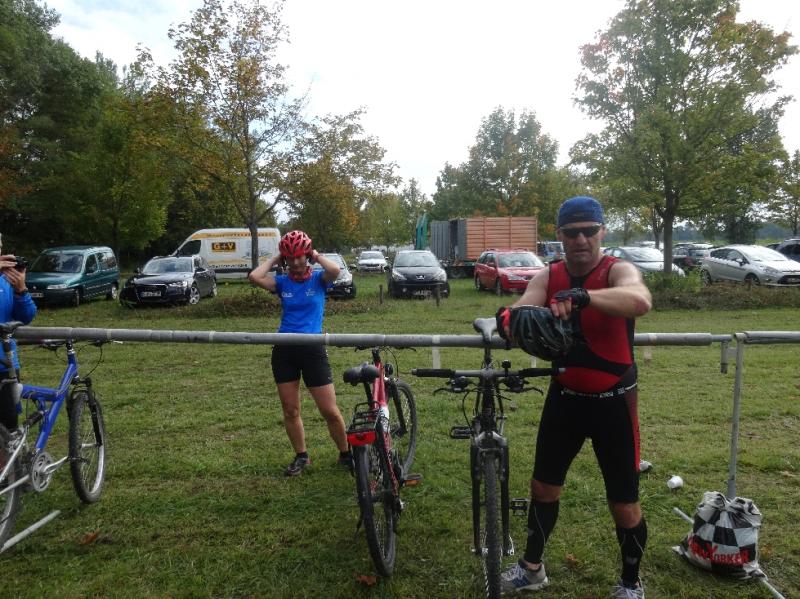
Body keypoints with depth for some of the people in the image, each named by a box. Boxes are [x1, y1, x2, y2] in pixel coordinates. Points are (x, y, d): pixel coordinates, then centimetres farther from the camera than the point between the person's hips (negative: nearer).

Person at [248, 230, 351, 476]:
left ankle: (346, 454, 21)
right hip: (284, 350, 3)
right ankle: (301, 456, 29)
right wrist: (274, 260, -1)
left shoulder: (318, 279, -1)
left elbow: (335, 270, -24)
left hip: (312, 350, -3)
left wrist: (316, 255, -8)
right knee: (290, 411, 10)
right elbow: (254, 277, -13)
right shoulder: (282, 282, 4)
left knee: (330, 411, 0)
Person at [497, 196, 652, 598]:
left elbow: (641, 301, -38)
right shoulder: (547, 277, -2)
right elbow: (521, 310, -19)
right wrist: (511, 317, -44)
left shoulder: (618, 271, -14)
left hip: (613, 402, -4)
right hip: (563, 398, 4)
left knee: (624, 503, 7)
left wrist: (581, 296, -54)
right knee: (543, 485, 16)